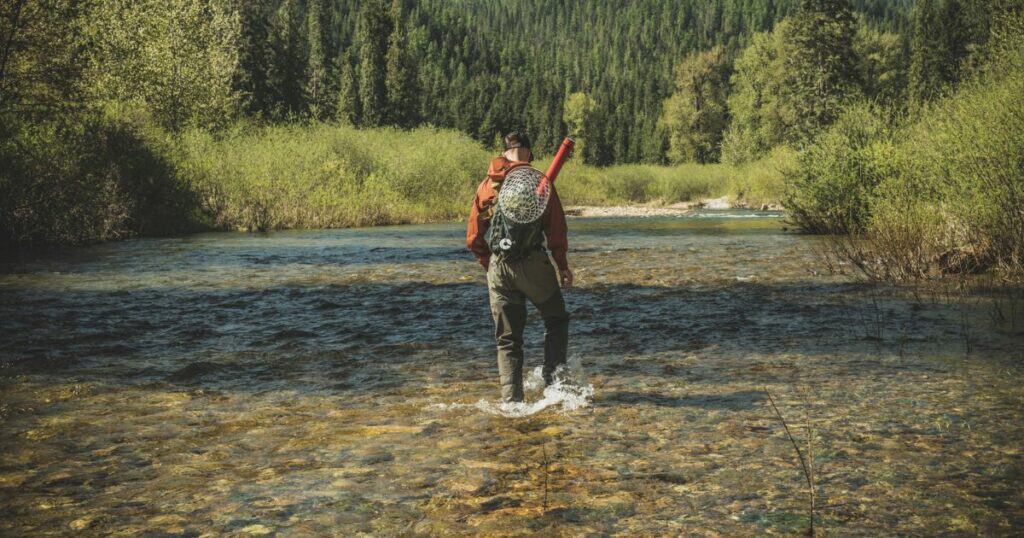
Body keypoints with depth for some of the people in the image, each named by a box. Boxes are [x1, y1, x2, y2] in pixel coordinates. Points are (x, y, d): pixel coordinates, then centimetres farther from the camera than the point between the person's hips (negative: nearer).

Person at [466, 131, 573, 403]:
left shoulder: (486, 185, 9)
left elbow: (473, 238, 11)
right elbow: (556, 228, -5)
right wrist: (563, 266, 2)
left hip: (498, 267, 3)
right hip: (533, 264, -3)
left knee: (507, 338, 10)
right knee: (556, 320, 18)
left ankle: (511, 399, 7)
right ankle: (553, 377, 7)